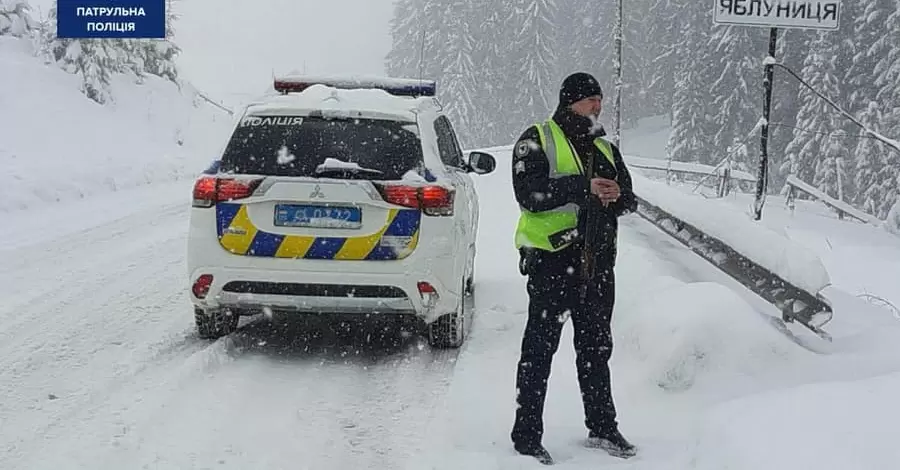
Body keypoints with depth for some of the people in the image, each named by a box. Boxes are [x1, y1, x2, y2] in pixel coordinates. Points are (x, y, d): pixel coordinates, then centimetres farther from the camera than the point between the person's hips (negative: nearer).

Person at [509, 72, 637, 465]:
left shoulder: (605, 148, 17)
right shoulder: (537, 140, -3)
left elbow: (629, 200, 17)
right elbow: (528, 193, -17)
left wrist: (617, 195, -7)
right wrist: (583, 187, -22)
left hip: (597, 262, 6)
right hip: (552, 259, -6)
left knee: (596, 347, 15)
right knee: (540, 348, -1)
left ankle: (602, 428, 26)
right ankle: (526, 435, 5)